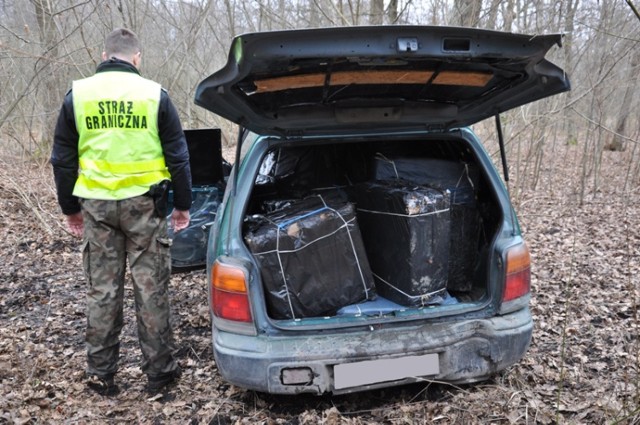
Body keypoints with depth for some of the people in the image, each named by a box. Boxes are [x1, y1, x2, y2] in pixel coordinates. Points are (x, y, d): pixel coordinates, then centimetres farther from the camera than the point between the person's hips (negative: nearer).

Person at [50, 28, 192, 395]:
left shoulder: (78, 95, 5)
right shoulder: (154, 94, -1)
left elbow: (63, 159, 9)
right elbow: (178, 156, 0)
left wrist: (70, 208, 18)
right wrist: (183, 205, 8)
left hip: (96, 205, 2)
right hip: (144, 203, -2)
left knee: (102, 291, 10)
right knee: (151, 288, 6)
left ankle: (101, 375, 19)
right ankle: (159, 370, 16)